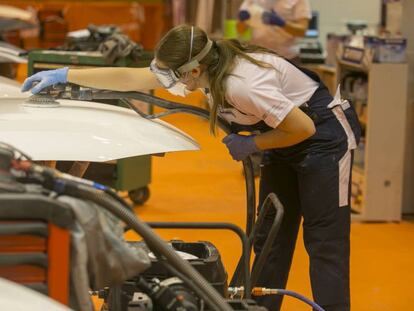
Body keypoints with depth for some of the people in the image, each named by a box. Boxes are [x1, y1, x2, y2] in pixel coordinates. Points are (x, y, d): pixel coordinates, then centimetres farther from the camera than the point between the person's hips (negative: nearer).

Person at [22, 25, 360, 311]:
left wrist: (250, 145, -17)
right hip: (287, 145, 9)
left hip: (324, 135, -9)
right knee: (269, 236, 10)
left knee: (324, 242, -8)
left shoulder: (242, 84, -34)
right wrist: (65, 75, -3)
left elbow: (304, 128, -27)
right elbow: (132, 79, -3)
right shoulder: (204, 66, -8)